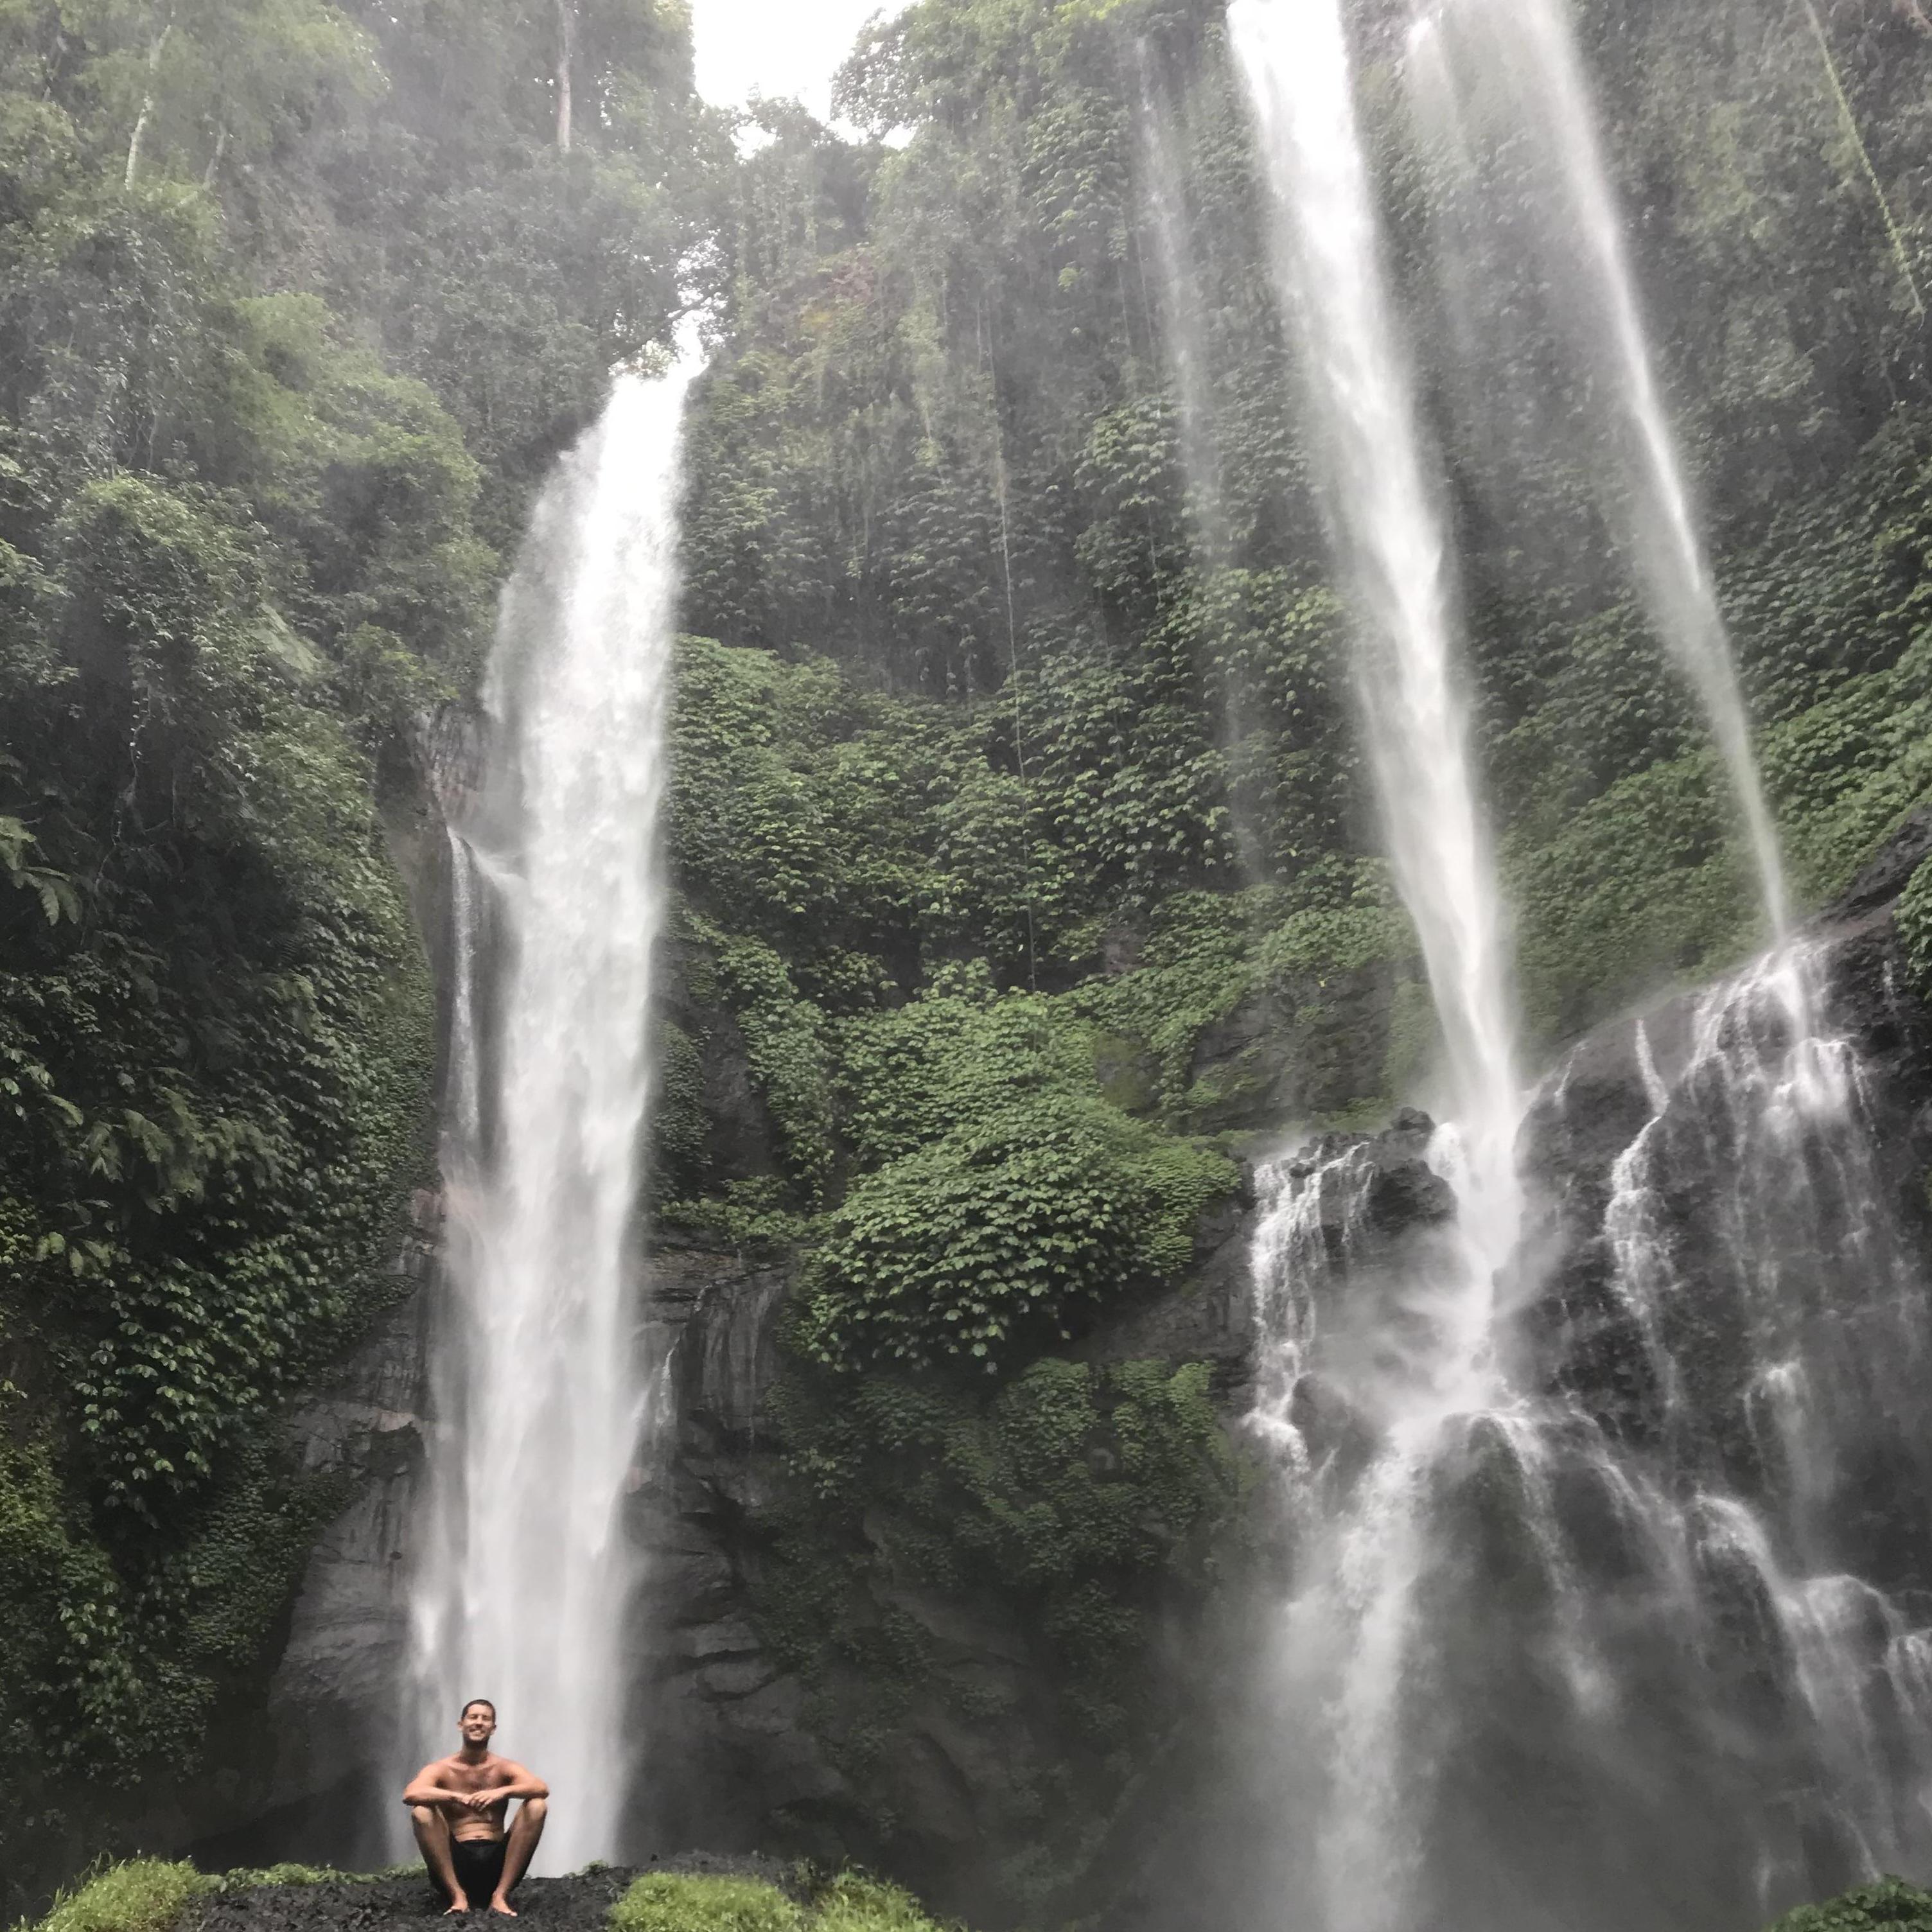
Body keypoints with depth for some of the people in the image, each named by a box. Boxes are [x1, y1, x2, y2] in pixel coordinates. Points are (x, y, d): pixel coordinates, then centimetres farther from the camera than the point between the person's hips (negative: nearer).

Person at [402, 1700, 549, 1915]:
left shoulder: (504, 1768, 6)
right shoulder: (441, 1769, 3)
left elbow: (542, 1789, -14)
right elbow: (409, 1794, -20)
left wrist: (502, 1792, -33)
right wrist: (456, 1796, -35)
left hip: (497, 1861, 1)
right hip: (456, 1861, -1)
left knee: (537, 1806, -19)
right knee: (421, 1812, -22)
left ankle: (500, 1895, -18)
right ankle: (458, 1895, -21)